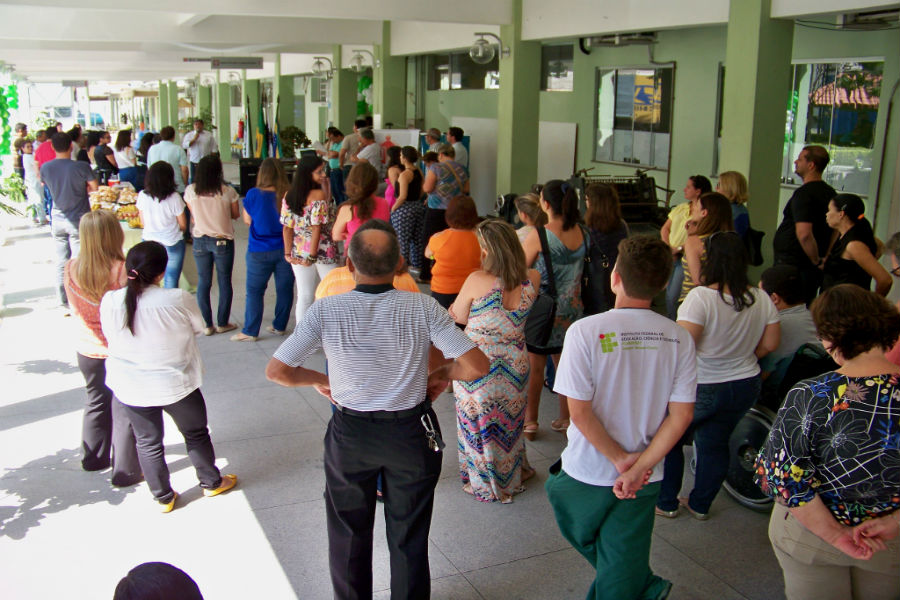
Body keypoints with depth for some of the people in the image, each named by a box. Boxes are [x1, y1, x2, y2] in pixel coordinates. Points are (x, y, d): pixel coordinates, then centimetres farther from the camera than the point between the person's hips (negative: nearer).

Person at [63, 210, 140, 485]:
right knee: (125, 411, 11)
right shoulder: (123, 271, -25)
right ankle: (126, 470, 22)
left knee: (97, 403, 26)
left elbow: (76, 309, 5)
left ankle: (93, 457, 43)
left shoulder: (71, 270, -10)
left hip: (87, 351, 5)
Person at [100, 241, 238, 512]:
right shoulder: (179, 300, -25)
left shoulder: (110, 302, -16)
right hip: (176, 385, -2)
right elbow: (198, 326, -6)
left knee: (148, 442, 21)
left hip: (130, 388, 2)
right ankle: (211, 482, 41)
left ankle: (163, 497, 35)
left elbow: (110, 336, 0)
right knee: (196, 434, 22)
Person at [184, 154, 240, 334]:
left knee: (203, 282, 12)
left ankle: (207, 325, 16)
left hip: (200, 240, 2)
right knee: (224, 281, 12)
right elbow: (236, 214, -1)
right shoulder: (228, 191, -15)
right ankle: (222, 323, 20)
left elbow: (193, 217, 4)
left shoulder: (190, 191, -8)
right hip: (223, 240, -2)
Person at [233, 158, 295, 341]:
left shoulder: (253, 194, -12)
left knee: (254, 291, 8)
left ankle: (250, 331, 12)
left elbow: (247, 219, 1)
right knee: (284, 289, 14)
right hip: (285, 249, 2)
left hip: (260, 251, -1)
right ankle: (280, 326, 24)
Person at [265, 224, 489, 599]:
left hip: (350, 434, 0)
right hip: (412, 433, 0)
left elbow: (276, 371, -12)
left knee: (349, 532, 23)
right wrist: (444, 374, 1)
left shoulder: (325, 311, -17)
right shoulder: (423, 308, -18)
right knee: (408, 536, 19)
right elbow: (477, 366, -19)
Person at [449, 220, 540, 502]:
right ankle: (512, 476, 44)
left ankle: (484, 484, 32)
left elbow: (458, 316, -6)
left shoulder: (477, 280, -22)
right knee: (510, 422, 24)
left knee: (479, 425, 15)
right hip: (515, 366, 4)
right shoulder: (532, 280, -11)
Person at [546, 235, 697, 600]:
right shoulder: (679, 338, -8)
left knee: (579, 534, 27)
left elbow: (579, 411, -19)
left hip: (587, 473, -2)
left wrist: (620, 458, -10)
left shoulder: (586, 331, -19)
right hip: (645, 481, 3)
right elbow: (681, 415, -9)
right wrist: (639, 467, -10)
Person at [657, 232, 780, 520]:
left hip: (700, 387, -5)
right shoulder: (761, 299, -4)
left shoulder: (701, 297, -23)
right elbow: (770, 343, 4)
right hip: (745, 386, 6)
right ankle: (700, 504, 30)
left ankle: (666, 502, 25)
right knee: (715, 445, 18)